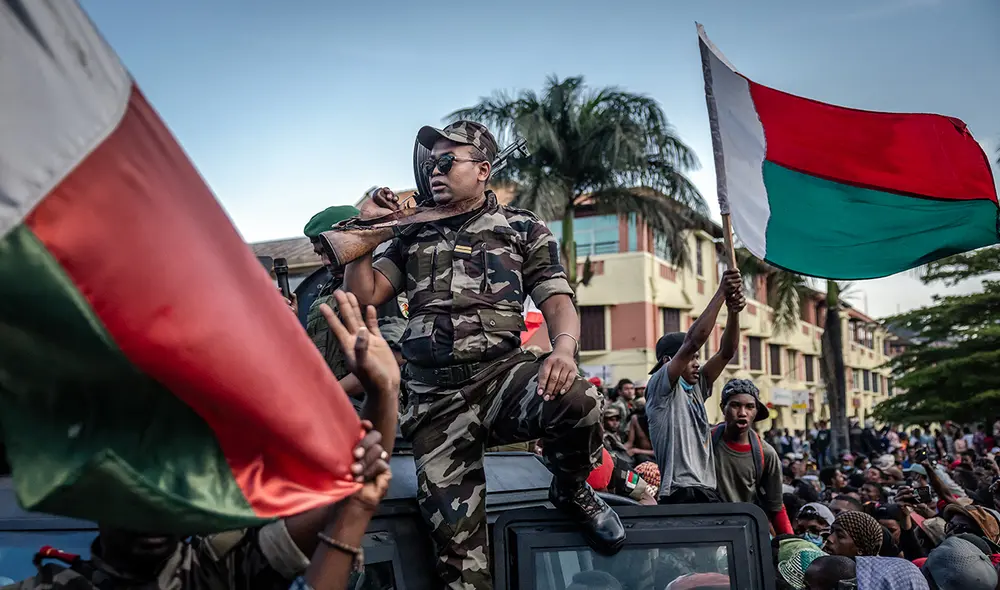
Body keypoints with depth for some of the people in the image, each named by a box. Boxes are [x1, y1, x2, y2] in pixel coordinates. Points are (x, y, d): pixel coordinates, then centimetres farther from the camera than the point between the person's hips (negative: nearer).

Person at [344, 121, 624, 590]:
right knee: (455, 536, -6)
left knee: (578, 400, -33)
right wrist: (365, 227, 8)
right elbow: (362, 296, 15)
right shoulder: (413, 235, 18)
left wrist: (564, 348, -23)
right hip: (433, 399, 2)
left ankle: (571, 491, -1)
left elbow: (557, 302, -1)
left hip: (501, 373, -2)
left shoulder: (524, 230, 10)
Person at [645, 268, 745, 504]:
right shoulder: (659, 387, -3)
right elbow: (693, 341, -14)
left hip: (707, 492, 8)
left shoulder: (696, 388, 19)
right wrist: (721, 292, -11)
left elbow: (726, 352, 12)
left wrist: (734, 311, -4)